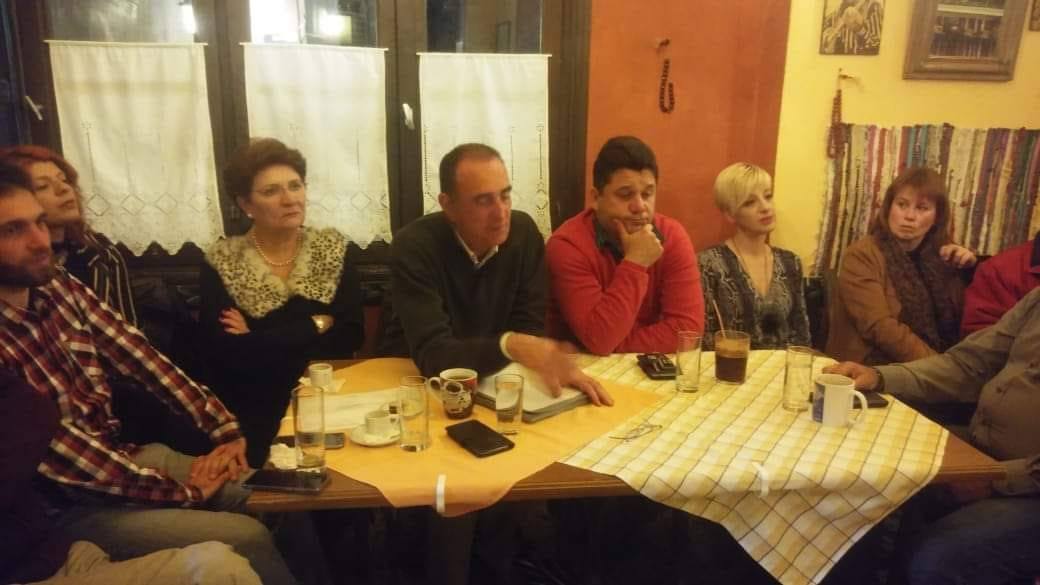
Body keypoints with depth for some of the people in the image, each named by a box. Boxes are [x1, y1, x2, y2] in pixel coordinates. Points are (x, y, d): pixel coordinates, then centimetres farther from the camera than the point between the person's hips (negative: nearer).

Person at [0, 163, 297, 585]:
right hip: (68, 506, -6)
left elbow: (141, 359, -1)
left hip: (126, 454, 7)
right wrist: (180, 491, -15)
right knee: (247, 540, -17)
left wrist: (224, 429, -9)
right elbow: (57, 451, -21)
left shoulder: (59, 288, -1)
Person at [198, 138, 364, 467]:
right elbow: (225, 354, -14)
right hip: (254, 417, -1)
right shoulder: (221, 265, -2)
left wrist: (258, 341, -12)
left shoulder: (332, 249, 3)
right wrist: (315, 326, -11)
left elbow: (350, 335, -7)